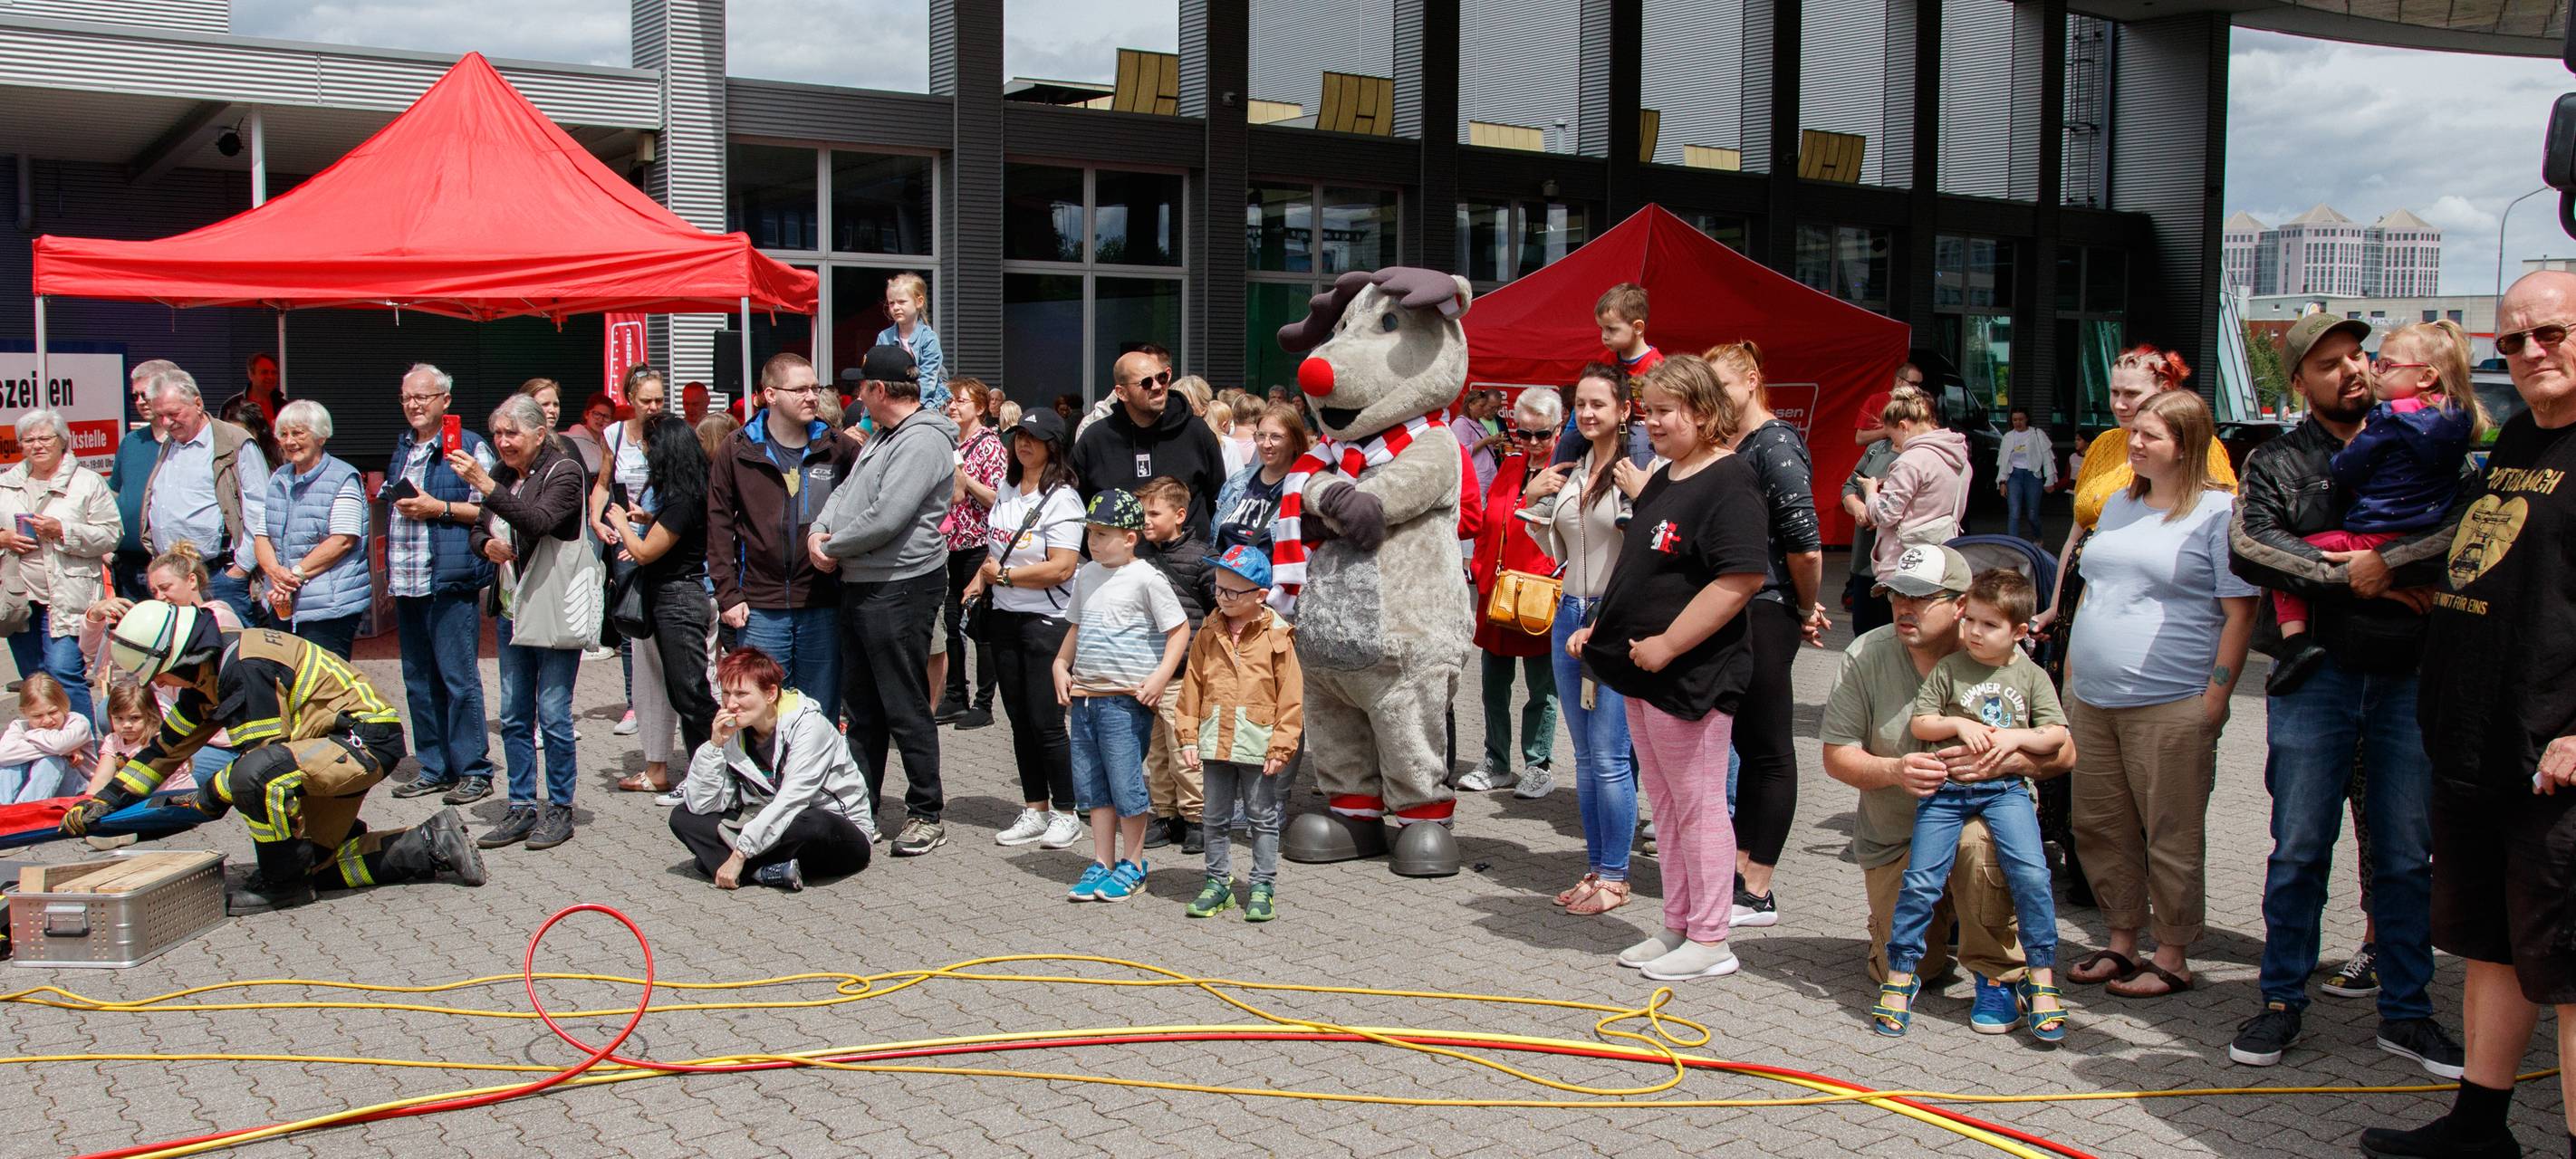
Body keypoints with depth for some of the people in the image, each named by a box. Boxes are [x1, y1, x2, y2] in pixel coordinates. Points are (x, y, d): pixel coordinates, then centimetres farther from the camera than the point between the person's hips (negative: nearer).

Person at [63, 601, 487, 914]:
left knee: (258, 774, -33)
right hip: (336, 744, 11)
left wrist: (206, 797, -10)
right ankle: (433, 845, 18)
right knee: (318, 861, 13)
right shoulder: (208, 675, 8)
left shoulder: (246, 669, -23)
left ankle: (281, 884, -13)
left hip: (368, 738, -11)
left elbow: (265, 753, -23)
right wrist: (105, 799, 16)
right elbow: (167, 746, 19)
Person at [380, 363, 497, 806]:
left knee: (458, 679, -6)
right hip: (406, 584, 8)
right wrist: (389, 576, 19)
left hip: (449, 585, -8)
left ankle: (473, 770, 0)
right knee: (419, 681, 11)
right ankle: (435, 768, 19)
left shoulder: (470, 448, -4)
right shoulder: (402, 449, 19)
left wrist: (439, 508, -15)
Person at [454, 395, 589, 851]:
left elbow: (538, 522, -25)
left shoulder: (564, 472, -9)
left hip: (557, 611, -7)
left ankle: (559, 808, 7)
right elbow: (479, 530, 20)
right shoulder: (503, 476, 11)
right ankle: (522, 808, 17)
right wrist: (487, 545, -3)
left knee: (553, 714, -4)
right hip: (513, 612, 7)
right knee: (514, 716, 9)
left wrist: (486, 486, -31)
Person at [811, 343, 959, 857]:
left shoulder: (923, 442, -17)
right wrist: (820, 530, -1)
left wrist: (833, 546, -10)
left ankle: (926, 814, 8)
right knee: (861, 708, 16)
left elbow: (885, 520, -24)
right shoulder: (882, 438, 17)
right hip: (860, 585, 10)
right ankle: (858, 810, 25)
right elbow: (847, 489, 19)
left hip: (900, 588, -10)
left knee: (906, 709, -2)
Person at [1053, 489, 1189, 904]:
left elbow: (1179, 628, -8)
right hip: (1084, 695, 7)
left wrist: (1160, 675, -16)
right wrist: (1061, 665, 13)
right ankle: (1102, 863, 21)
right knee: (1091, 784, 11)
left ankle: (1132, 865, 12)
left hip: (1126, 698, -7)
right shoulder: (1086, 576, 12)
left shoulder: (1146, 578, -9)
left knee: (1125, 783, -2)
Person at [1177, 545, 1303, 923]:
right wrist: (1189, 738, 3)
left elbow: (1290, 697, -7)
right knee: (1216, 817, 12)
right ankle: (1218, 883, 24)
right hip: (1215, 742, 4)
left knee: (1263, 818, 7)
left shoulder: (1277, 637, -7)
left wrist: (1281, 746, -10)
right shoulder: (1208, 635, 4)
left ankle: (1263, 886, 16)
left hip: (1259, 745, -4)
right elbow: (1192, 688, 7)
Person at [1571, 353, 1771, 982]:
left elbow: (1741, 577, -26)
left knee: (1697, 802, 0)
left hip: (1689, 673, -10)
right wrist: (1601, 625, 15)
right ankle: (1677, 928, 27)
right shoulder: (1662, 480, 15)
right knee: (1664, 802, 16)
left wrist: (1668, 644, -23)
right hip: (1644, 671, 10)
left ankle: (1709, 941, 11)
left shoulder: (1729, 481, -15)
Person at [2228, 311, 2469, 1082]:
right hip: (2317, 672, -1)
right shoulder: (2278, 463, 7)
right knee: (2299, 848, 3)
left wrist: (2388, 565, -16)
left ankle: (2406, 1011, 18)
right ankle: (2282, 1002, 14)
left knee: (2406, 855, 7)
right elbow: (2248, 546, -10)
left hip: (2411, 674, 1)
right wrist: (2347, 576, -14)